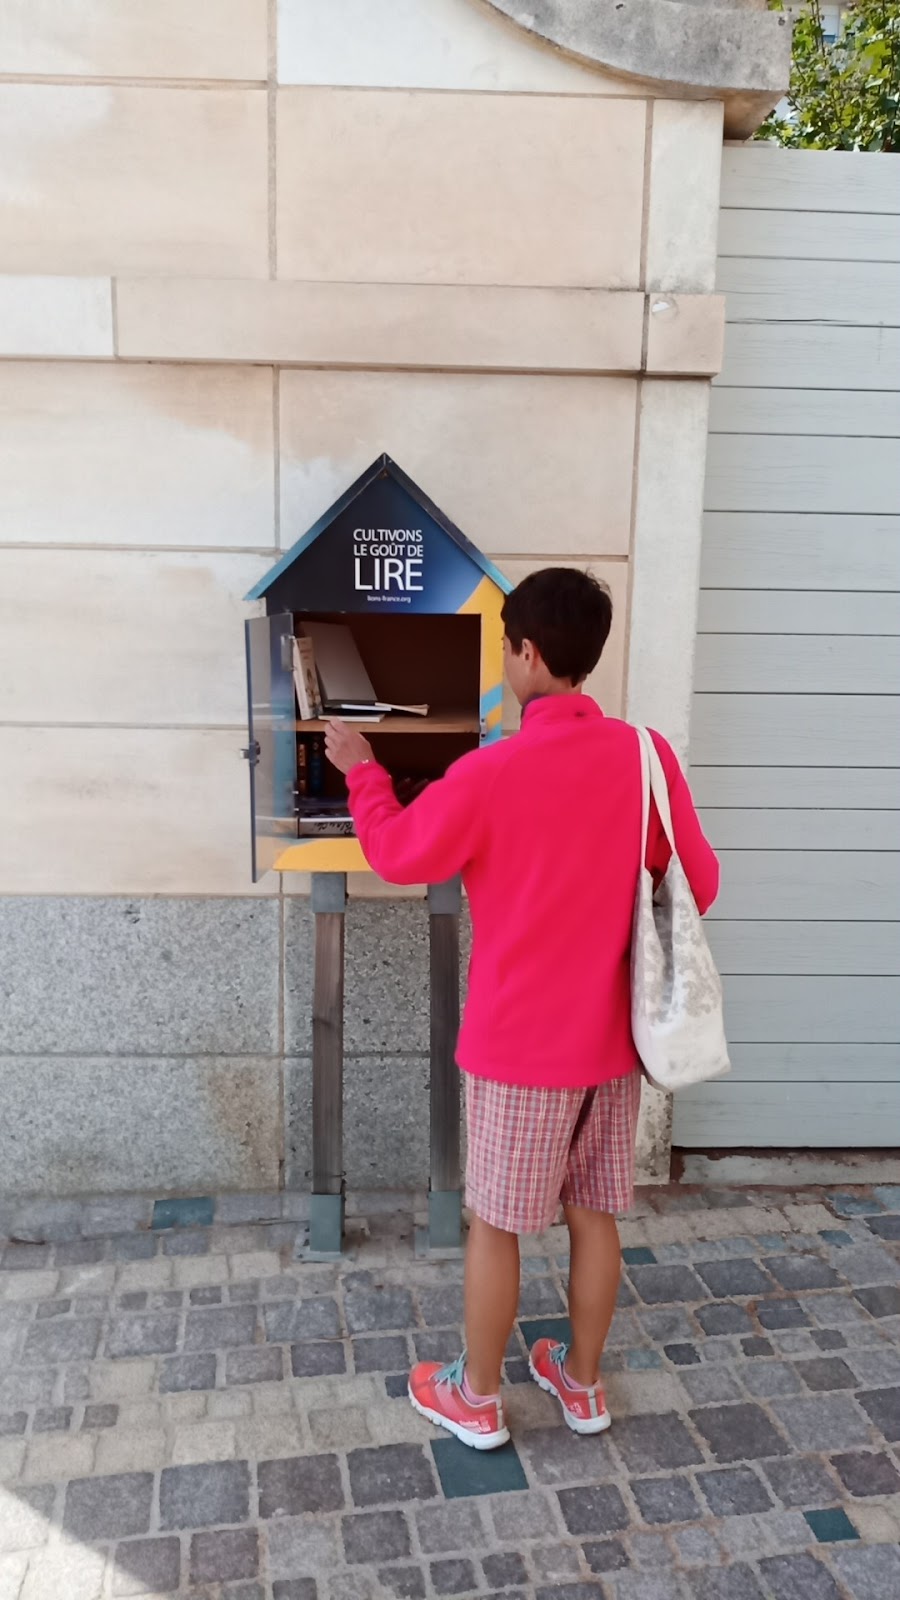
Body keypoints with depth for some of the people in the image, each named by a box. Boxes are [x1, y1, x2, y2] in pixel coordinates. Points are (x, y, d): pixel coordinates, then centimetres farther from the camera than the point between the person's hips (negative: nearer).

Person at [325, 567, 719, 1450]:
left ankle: (475, 1397, 32)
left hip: (519, 1046, -4)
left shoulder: (488, 773, -20)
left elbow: (398, 853, -3)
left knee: (494, 1223, 13)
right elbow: (698, 885, 3)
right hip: (611, 1039, 5)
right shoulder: (647, 754, -8)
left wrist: (361, 769, 13)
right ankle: (581, 1381, 38)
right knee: (594, 1213, 19)